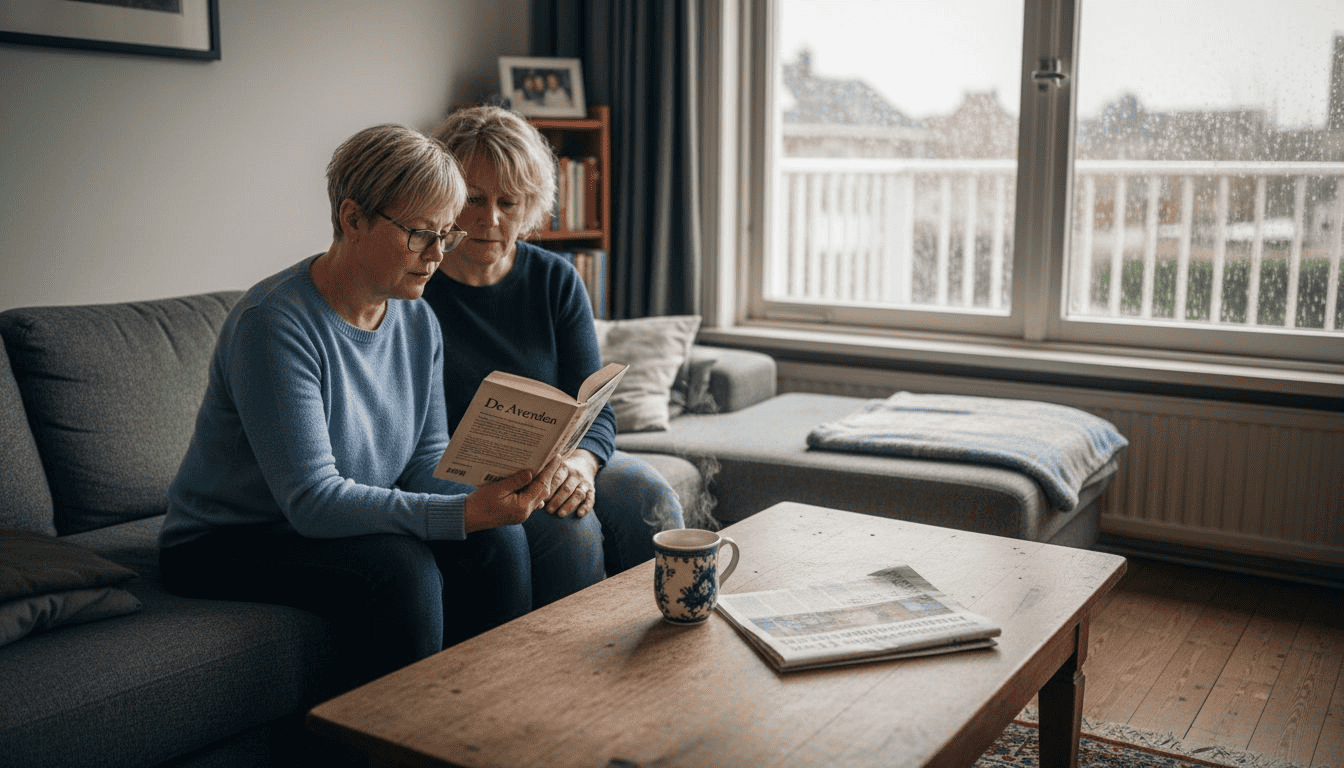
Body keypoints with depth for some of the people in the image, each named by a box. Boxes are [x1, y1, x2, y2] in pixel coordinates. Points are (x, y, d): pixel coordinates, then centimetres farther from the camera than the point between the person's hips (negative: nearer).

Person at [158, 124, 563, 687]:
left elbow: (428, 459, -1)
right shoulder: (274, 324, -25)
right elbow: (313, 500, -30)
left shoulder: (417, 321, 0)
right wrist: (463, 513, -38)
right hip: (226, 546, -7)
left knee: (499, 540, -15)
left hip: (347, 524, 7)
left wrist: (491, 492, -24)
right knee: (400, 567, -31)